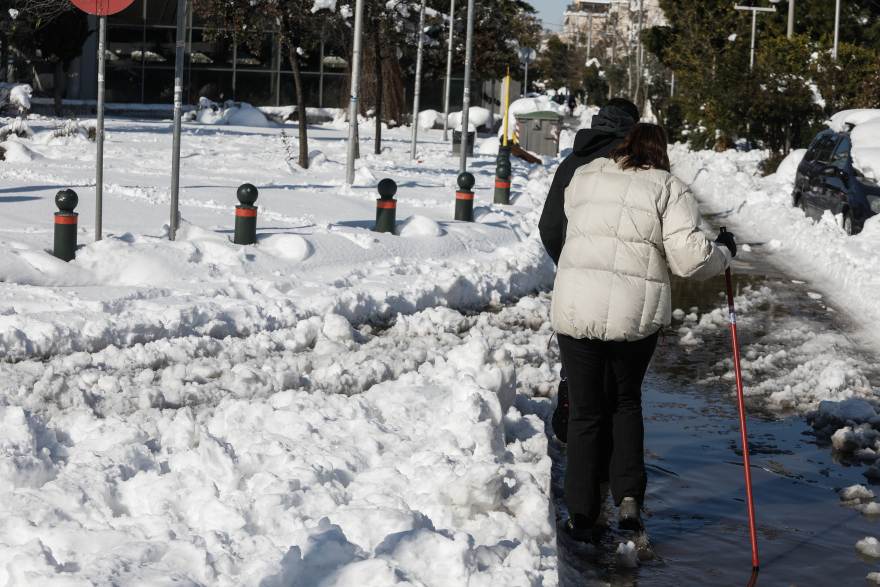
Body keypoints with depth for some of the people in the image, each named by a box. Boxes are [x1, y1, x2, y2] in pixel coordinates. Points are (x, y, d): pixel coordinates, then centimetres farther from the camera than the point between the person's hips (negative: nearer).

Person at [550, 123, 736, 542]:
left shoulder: (584, 177, 10)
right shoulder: (670, 189, 1)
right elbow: (689, 257, -8)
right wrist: (723, 252, 11)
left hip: (575, 307, 1)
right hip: (637, 314, -1)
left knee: (584, 411, 12)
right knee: (628, 400, 23)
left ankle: (581, 515, 12)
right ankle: (629, 497, 10)